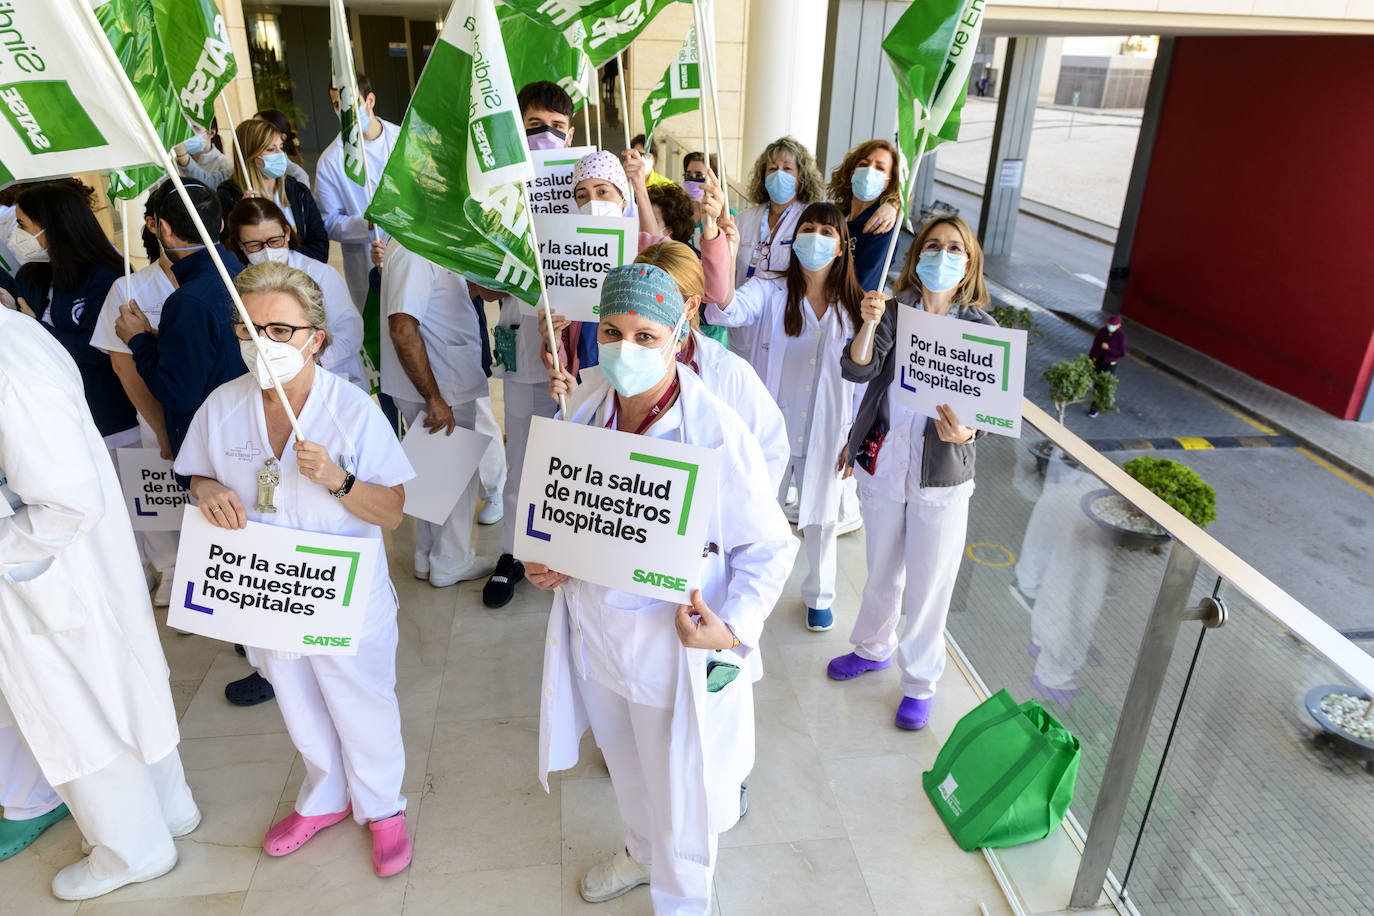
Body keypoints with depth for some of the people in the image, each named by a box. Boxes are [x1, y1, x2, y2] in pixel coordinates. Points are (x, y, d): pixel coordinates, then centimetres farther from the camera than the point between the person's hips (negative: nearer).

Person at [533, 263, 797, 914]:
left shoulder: (719, 433, -26)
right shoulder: (584, 405, -8)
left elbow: (769, 547, -16)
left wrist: (733, 628, -30)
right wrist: (544, 559, -8)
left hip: (677, 645, -5)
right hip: (596, 633, 6)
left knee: (680, 789, 17)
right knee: (624, 762, 31)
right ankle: (642, 852, 62)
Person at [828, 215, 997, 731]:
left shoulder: (981, 328, -7)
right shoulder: (894, 310, -4)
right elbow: (857, 371, -16)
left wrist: (965, 431, -31)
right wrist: (869, 325, -34)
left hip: (942, 477, -2)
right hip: (883, 462, 2)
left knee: (929, 584, 9)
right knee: (882, 569, 21)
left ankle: (920, 681, 31)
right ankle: (874, 648, 47)